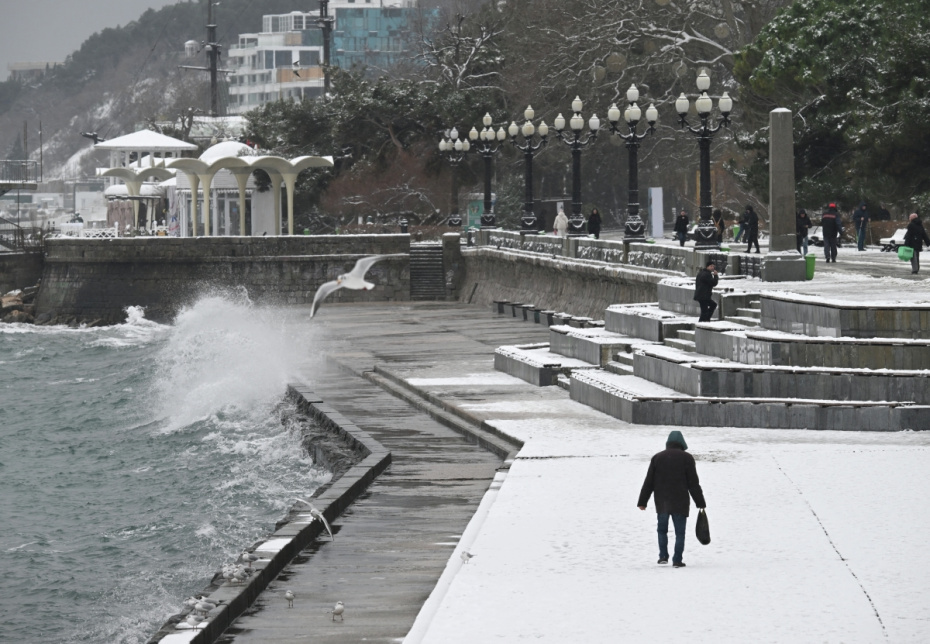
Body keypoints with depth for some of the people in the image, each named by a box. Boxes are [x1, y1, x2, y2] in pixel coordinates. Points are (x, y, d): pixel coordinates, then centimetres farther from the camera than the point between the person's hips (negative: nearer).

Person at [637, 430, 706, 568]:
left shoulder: (657, 458, 5)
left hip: (661, 502, 2)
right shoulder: (686, 458, -3)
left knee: (662, 530, 19)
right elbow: (693, 484, -3)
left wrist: (642, 502, 9)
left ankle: (663, 556, 15)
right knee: (680, 532, 3)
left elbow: (648, 483, 5)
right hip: (680, 503, -2)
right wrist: (700, 503, 4)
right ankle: (677, 560, -2)